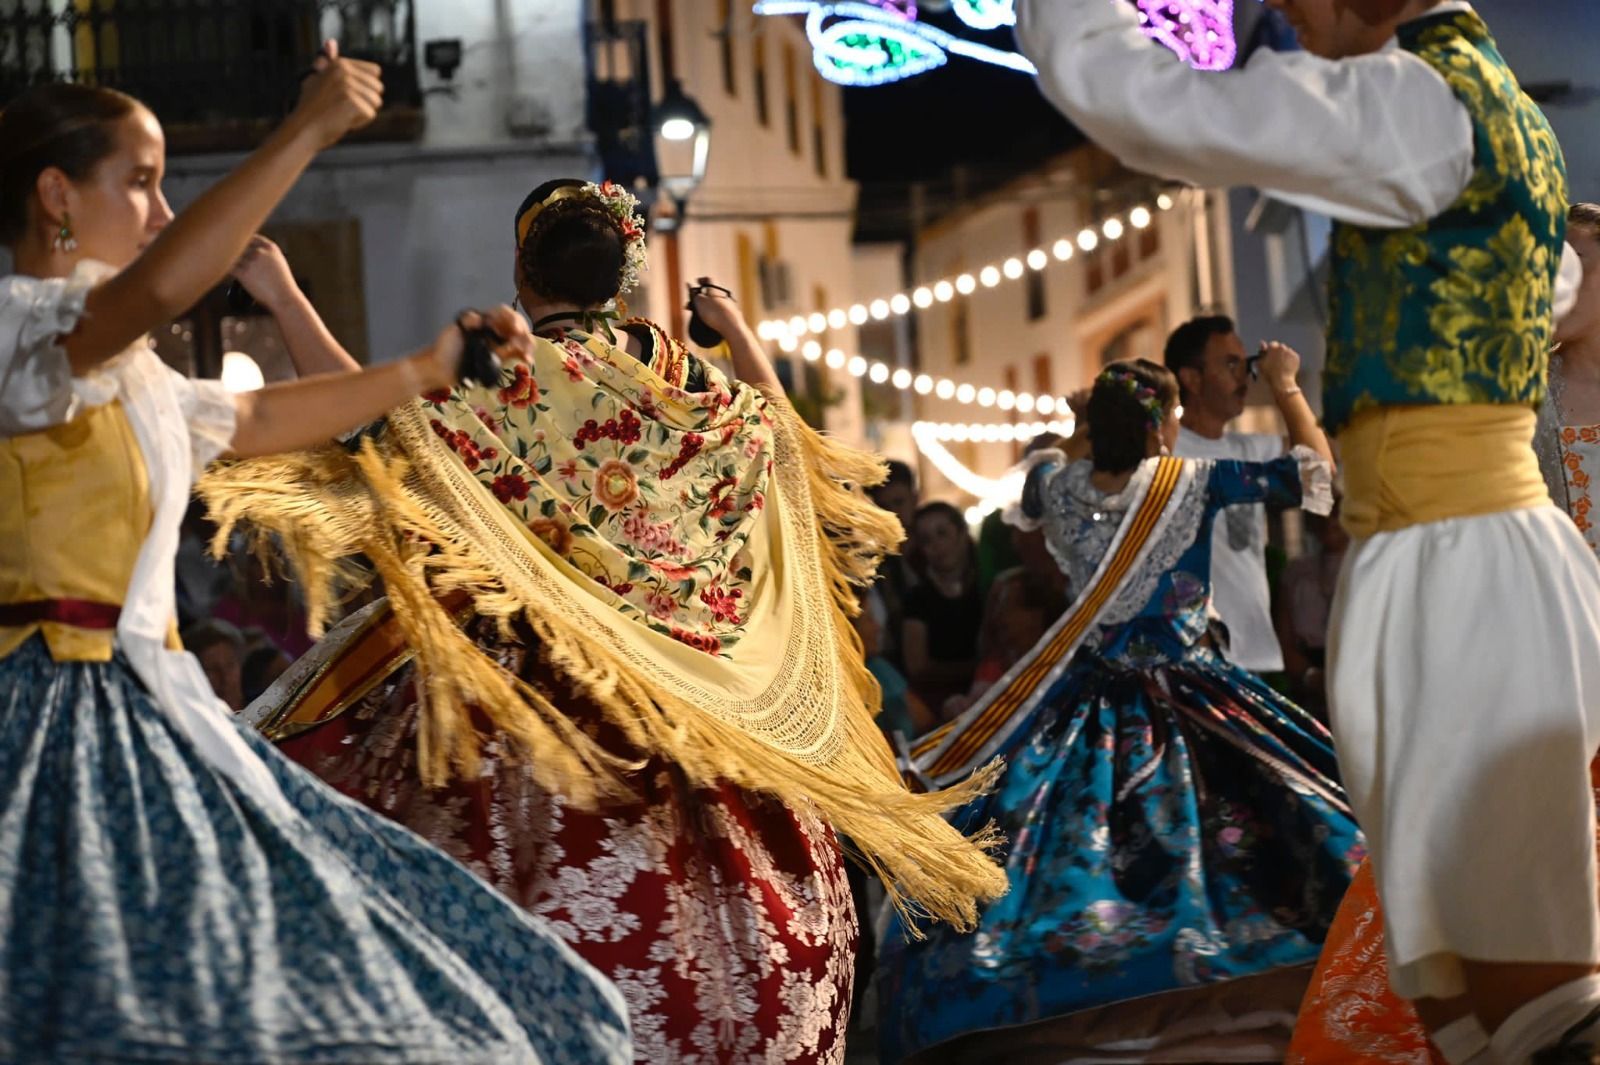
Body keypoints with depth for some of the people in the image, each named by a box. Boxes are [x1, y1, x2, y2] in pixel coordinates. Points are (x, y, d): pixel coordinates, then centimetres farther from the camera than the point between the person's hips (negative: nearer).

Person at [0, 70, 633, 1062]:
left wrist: (428, 369, 37)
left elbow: (256, 420, 36)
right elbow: (160, 285, -29)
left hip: (149, 711, 10)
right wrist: (306, 133, -24)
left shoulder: (123, 374, 22)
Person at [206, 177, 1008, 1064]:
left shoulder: (516, 382, -10)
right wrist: (744, 339, 36)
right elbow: (777, 435, 23)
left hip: (556, 701, -5)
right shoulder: (695, 383, 6)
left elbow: (386, 422, -16)